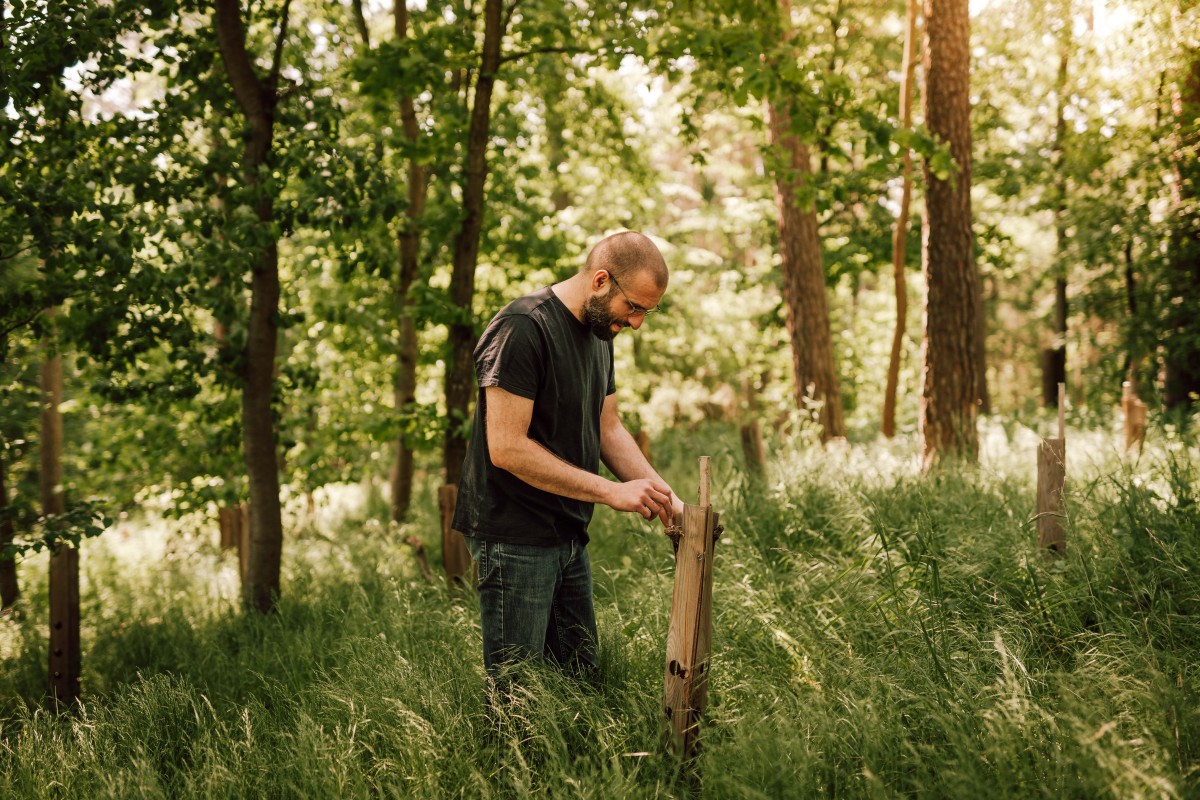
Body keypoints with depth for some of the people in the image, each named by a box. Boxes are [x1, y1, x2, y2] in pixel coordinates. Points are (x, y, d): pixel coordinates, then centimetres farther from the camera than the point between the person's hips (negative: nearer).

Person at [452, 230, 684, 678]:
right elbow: (506, 447, -23)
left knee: (581, 679, 14)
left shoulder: (599, 331, 11)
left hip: (569, 536, 9)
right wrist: (611, 492, -22)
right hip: (515, 537, -9)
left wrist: (663, 496, 0)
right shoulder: (522, 329, -19)